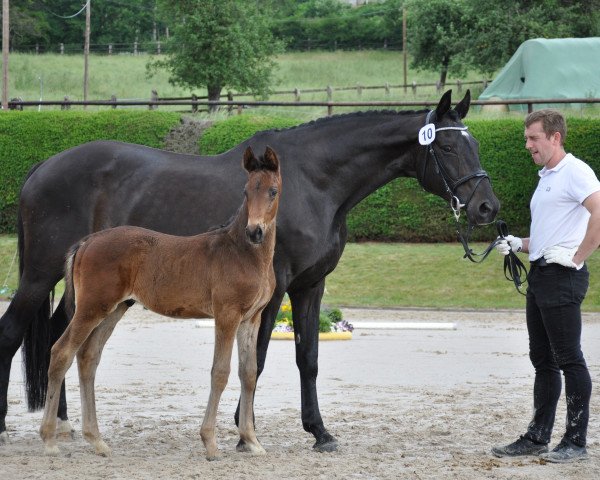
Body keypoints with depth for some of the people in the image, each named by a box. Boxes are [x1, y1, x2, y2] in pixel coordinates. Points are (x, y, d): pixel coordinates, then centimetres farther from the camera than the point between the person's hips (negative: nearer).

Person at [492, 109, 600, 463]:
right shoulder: (546, 178, 20)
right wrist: (518, 244, 12)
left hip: (562, 276, -10)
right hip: (540, 274, 10)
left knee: (569, 359, -6)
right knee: (543, 360, 12)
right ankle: (538, 437, 18)